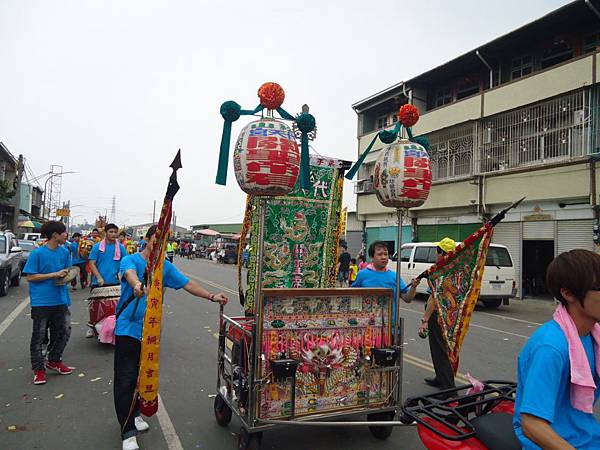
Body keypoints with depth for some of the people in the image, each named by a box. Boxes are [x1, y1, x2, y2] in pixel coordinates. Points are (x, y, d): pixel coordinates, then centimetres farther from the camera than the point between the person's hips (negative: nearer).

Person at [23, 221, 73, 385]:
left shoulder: (64, 251, 4)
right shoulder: (37, 253, -12)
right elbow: (30, 277, -12)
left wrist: (66, 274, -6)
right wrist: (54, 275, -18)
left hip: (60, 299, 6)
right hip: (41, 301, -5)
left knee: (64, 331, 12)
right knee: (39, 335, 5)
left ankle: (54, 361, 32)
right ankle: (38, 369, 18)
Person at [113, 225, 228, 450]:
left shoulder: (165, 266, 6)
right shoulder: (130, 260, -9)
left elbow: (187, 283, 6)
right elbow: (130, 273, -32)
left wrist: (211, 297, -2)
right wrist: (137, 285, -55)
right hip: (128, 328, -5)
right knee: (126, 380, -2)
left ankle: (134, 413, 40)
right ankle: (128, 431, 9)